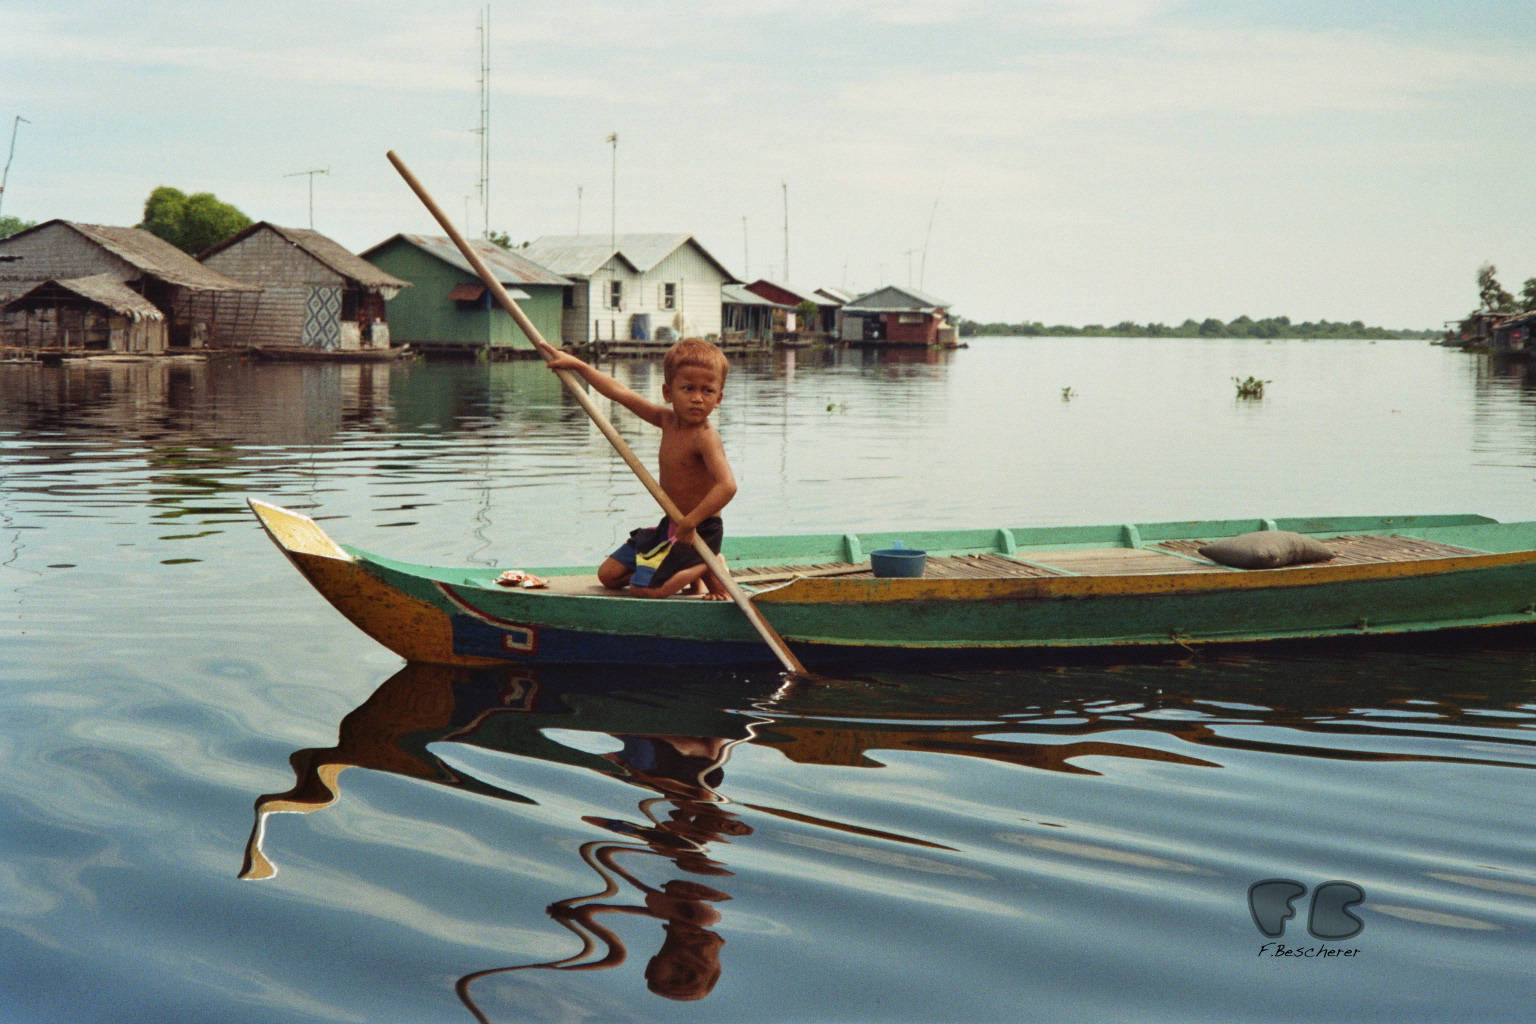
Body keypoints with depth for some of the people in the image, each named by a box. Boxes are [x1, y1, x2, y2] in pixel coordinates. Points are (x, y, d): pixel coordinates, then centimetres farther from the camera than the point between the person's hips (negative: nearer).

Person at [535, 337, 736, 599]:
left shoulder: (705, 438, -23)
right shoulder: (667, 420, 1)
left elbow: (727, 486, -36)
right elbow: (622, 394, 10)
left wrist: (690, 522, -33)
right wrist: (577, 365, 14)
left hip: (698, 531, -9)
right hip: (669, 525, 9)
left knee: (643, 589, -22)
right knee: (609, 574, 13)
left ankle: (708, 570, -1)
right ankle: (686, 570, 20)